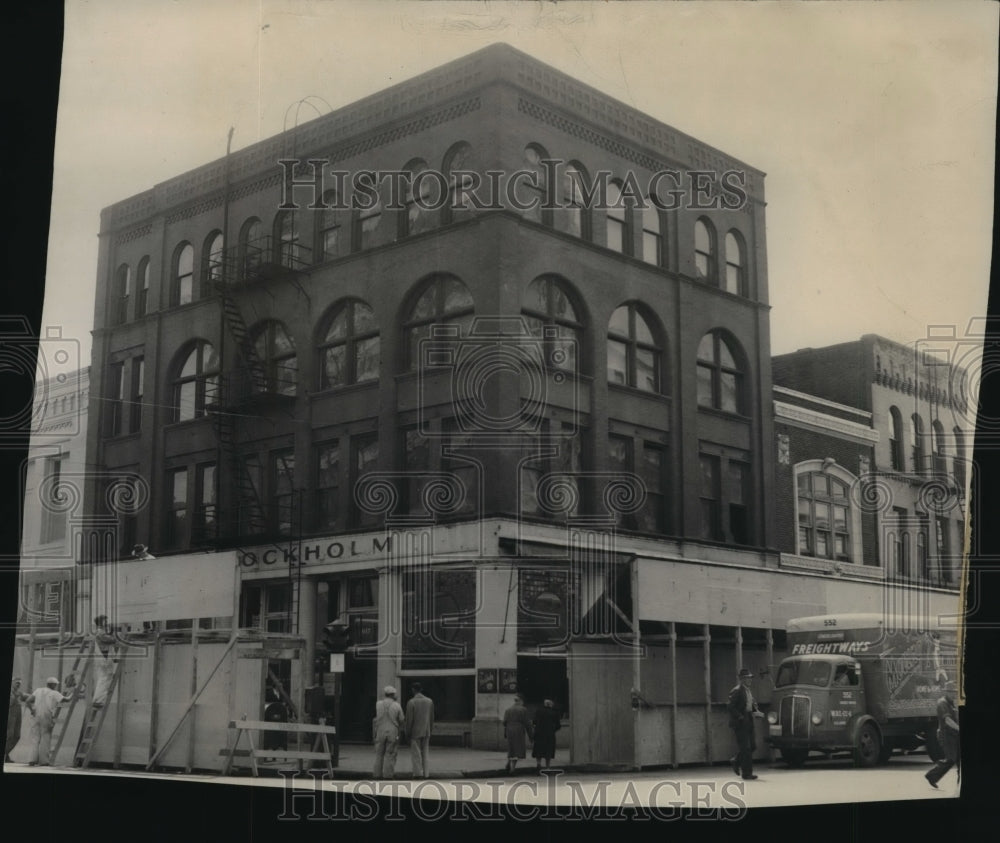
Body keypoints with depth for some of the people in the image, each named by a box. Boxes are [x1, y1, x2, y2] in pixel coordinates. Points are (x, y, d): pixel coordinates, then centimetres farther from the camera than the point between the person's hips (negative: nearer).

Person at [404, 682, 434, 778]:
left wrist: (407, 734, -5)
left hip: (415, 732, -5)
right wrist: (430, 732, 16)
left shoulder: (411, 702, -13)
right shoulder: (429, 701, 2)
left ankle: (418, 773, -10)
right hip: (426, 732, 5)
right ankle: (425, 774, 8)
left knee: (416, 754, -1)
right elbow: (431, 718, 7)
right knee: (424, 753, 11)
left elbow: (409, 720, -13)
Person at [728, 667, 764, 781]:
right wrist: (741, 717, -21)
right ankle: (746, 774, 0)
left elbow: (753, 704, 22)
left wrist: (756, 712, 1)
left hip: (748, 723, 8)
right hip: (739, 724, -8)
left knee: (752, 745, 7)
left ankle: (736, 761, 29)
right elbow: (731, 708, -16)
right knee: (745, 748, -6)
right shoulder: (736, 691, -11)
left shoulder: (749, 691, 16)